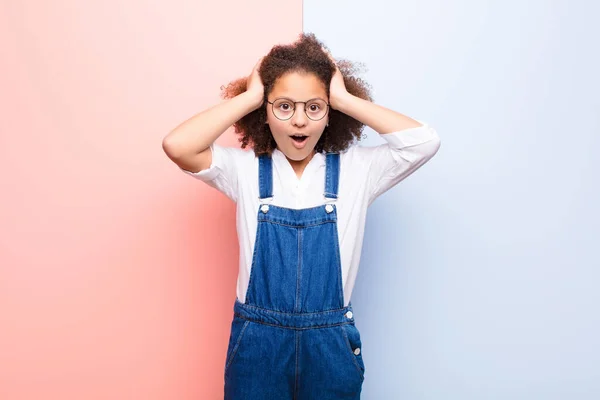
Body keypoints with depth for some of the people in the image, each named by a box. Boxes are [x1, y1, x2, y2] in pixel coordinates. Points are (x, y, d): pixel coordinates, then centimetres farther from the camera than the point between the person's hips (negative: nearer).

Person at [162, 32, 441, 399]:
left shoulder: (356, 169, -3)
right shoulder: (245, 169, -3)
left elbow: (424, 141, -16)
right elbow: (177, 146, -17)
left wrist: (345, 99, -11)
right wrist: (249, 96, -11)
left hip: (330, 344, 1)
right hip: (257, 343, 0)